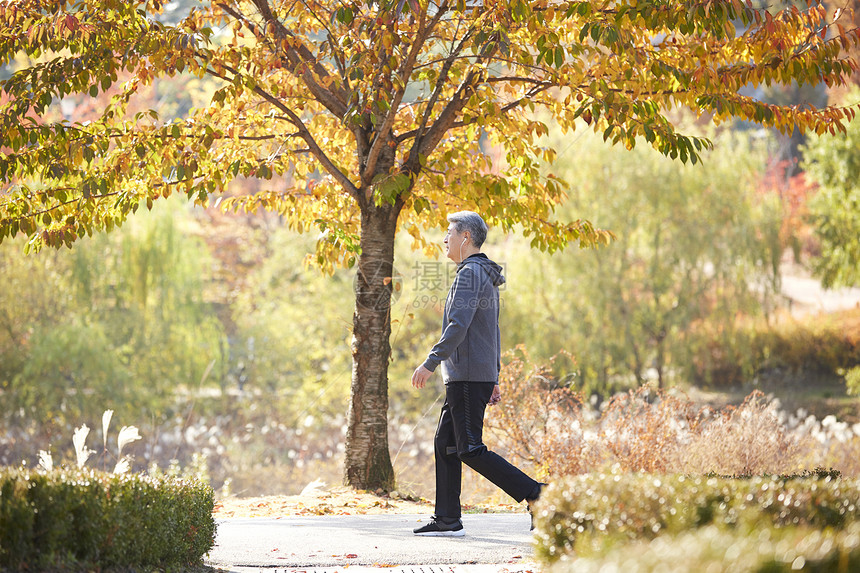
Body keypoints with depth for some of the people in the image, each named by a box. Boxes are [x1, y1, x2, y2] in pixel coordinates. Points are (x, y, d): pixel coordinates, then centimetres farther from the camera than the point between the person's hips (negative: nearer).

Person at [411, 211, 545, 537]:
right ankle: (447, 520, 9)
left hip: (468, 375, -10)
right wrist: (494, 380, 24)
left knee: (470, 450, -10)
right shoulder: (486, 276, 19)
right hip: (472, 376, 10)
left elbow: (459, 326, -24)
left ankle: (534, 494, -15)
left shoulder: (470, 274, -13)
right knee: (445, 443, 10)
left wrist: (430, 363, -24)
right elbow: (494, 333, 22)